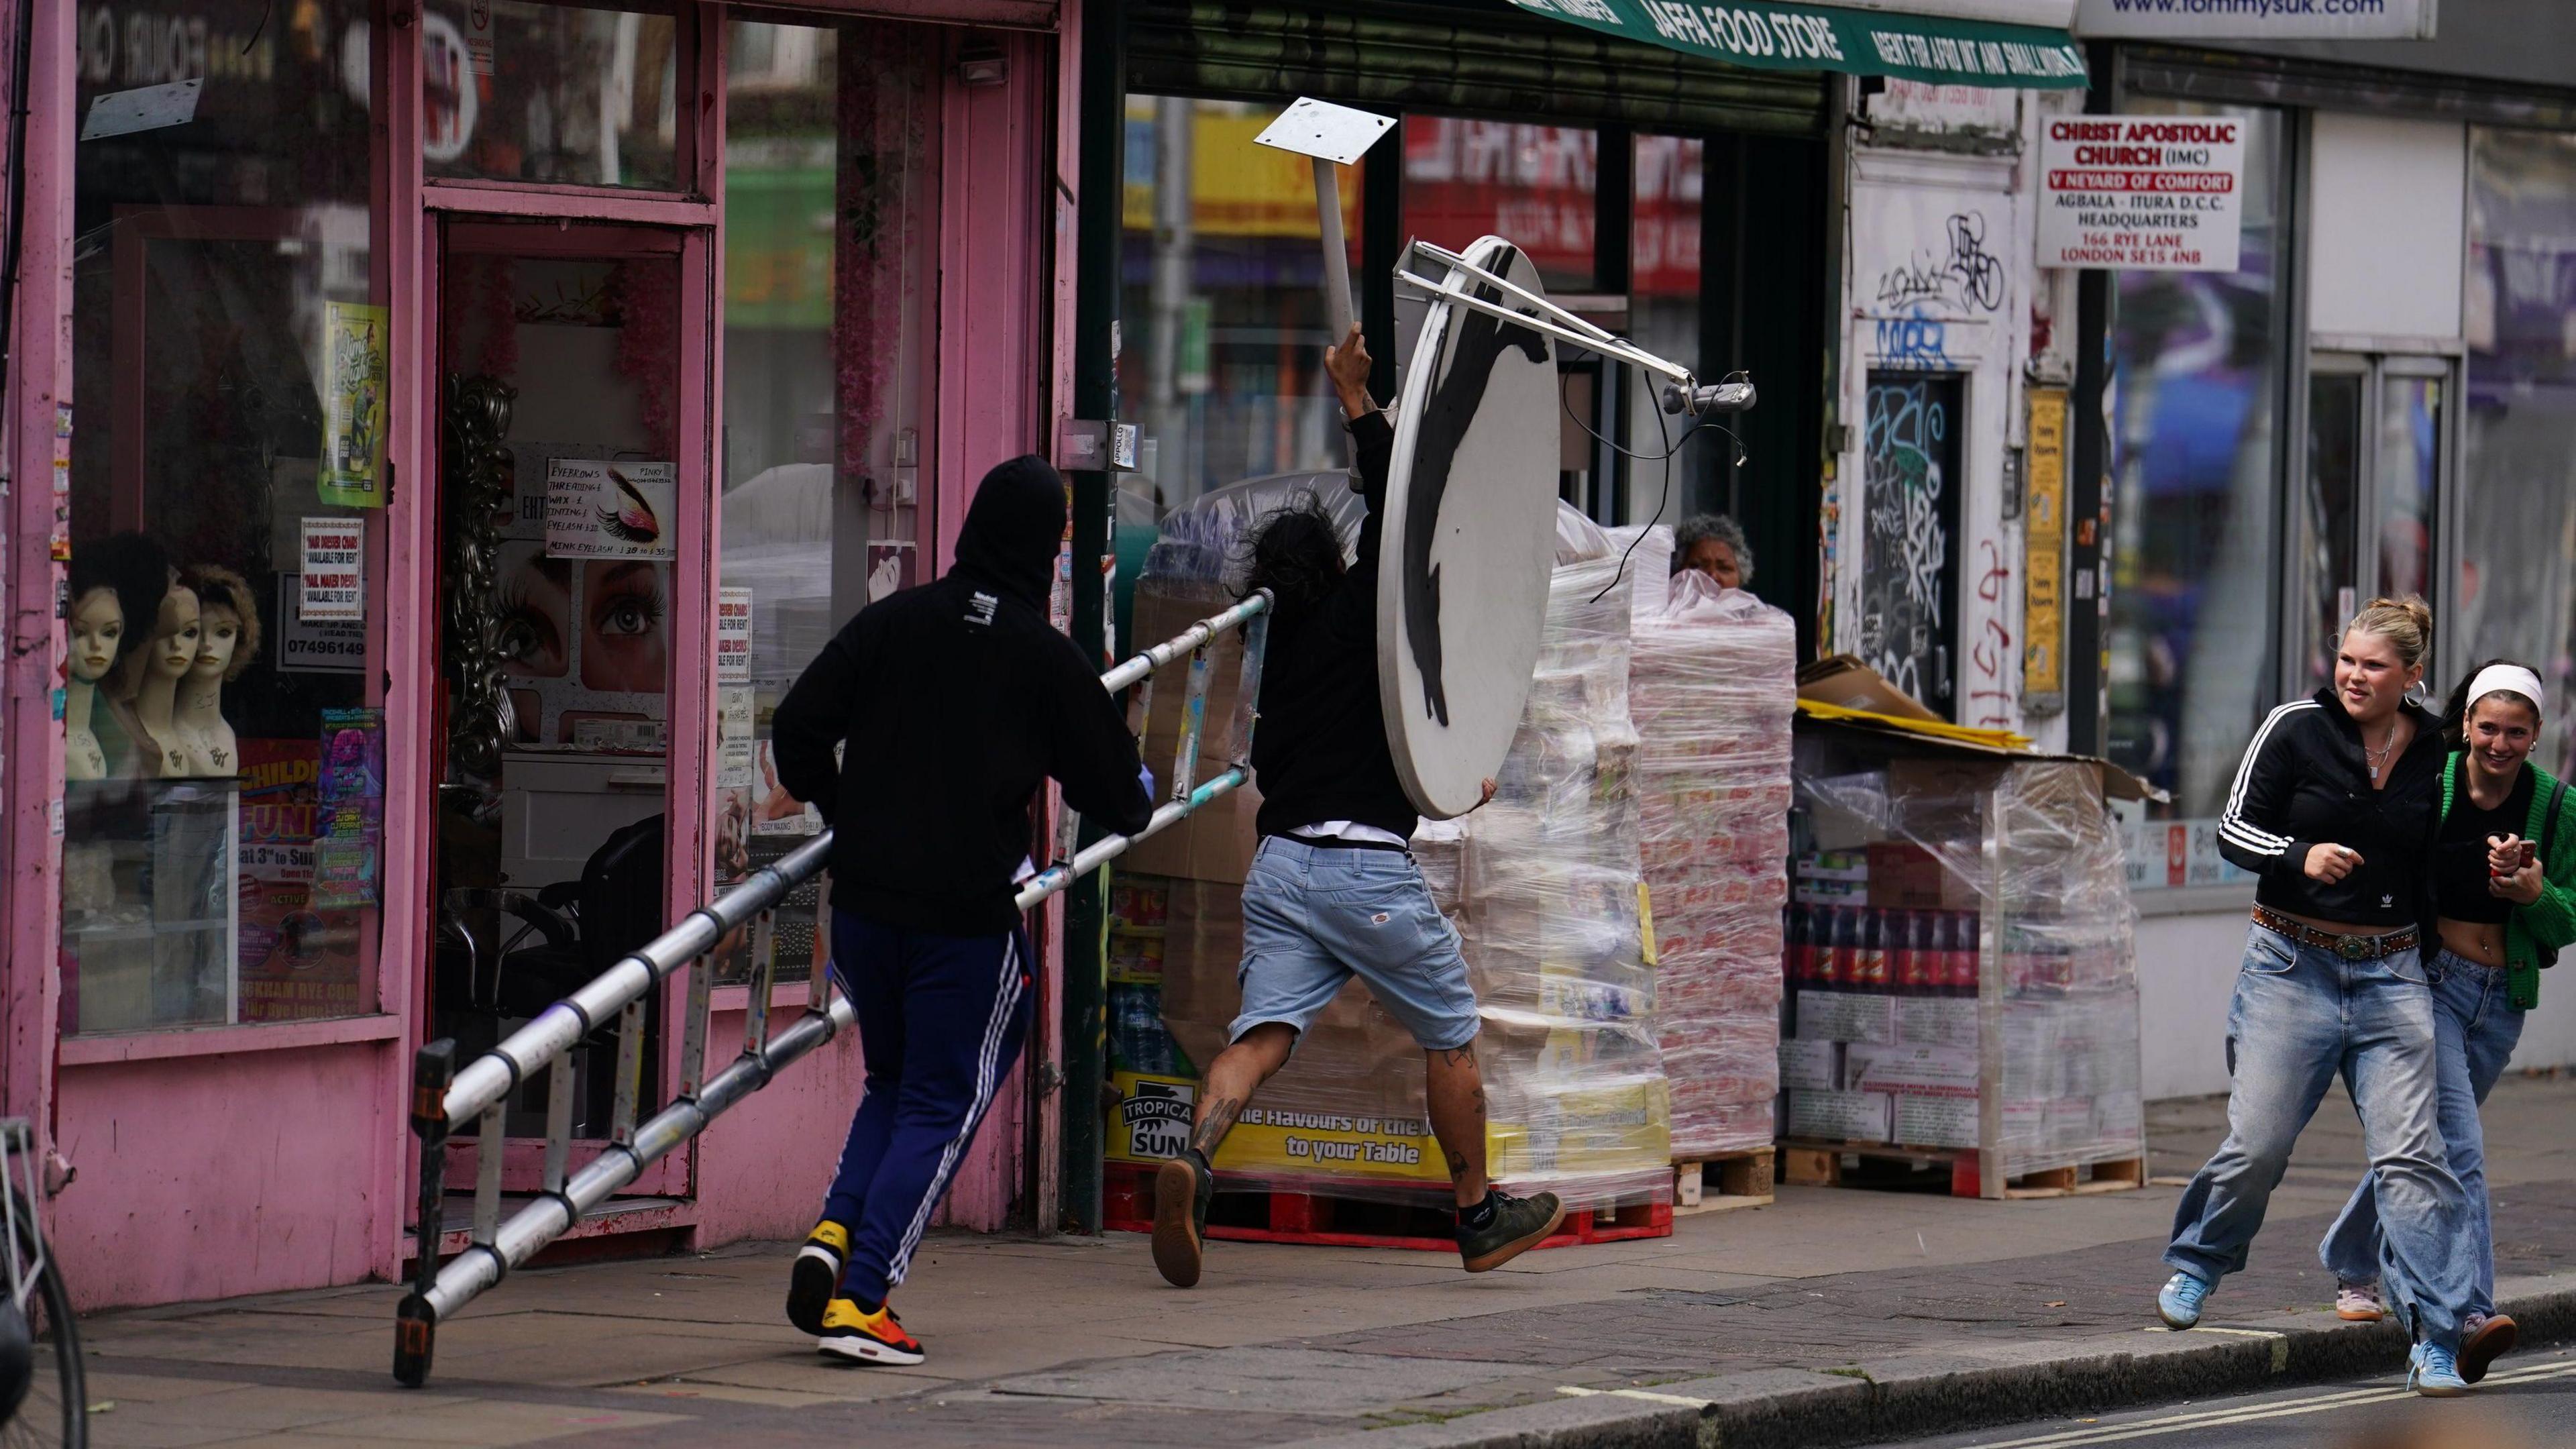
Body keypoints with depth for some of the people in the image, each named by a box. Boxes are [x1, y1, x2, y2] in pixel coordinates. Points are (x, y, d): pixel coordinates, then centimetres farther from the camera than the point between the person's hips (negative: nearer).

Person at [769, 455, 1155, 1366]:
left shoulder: (890, 623, 2)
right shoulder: (1048, 660, -5)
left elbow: (797, 728, 0)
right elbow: (1116, 796, 3)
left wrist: (839, 811, 20)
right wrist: (1139, 800, 28)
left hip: (864, 903, 4)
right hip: (968, 916, -4)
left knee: (892, 1082, 23)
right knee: (942, 1106, 6)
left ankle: (835, 1238, 2)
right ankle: (862, 1299, -5)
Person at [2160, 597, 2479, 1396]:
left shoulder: (2434, 752, 6)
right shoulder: (2295, 728, -3)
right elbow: (2235, 829, -2)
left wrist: (2437, 962, 19)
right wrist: (2302, 856, -20)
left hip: (2390, 973, 2)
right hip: (2293, 964, -2)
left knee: (2410, 1152, -9)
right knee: (2259, 1144, -2)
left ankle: (2435, 1344, -8)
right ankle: (2195, 1264, 28)